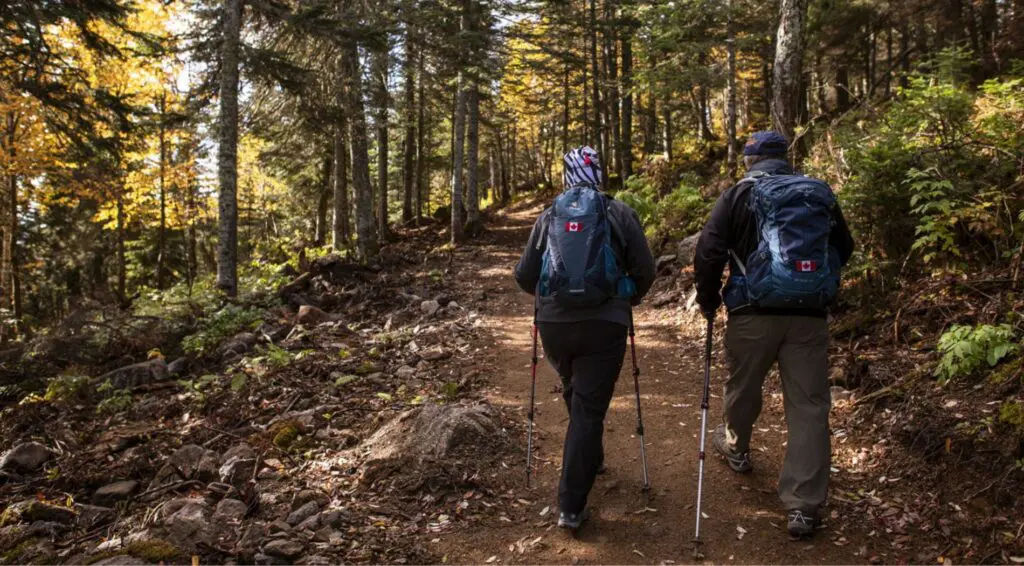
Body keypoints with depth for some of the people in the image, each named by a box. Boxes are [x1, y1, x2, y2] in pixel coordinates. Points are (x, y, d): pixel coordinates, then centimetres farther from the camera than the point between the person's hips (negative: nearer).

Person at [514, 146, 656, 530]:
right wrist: (628, 299, 22)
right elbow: (645, 270, 2)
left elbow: (524, 275, 8)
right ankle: (570, 507, 1)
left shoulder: (549, 216, 8)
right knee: (589, 409, 2)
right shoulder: (619, 213, 3)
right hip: (603, 324, -3)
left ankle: (590, 458, 47)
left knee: (575, 395, 27)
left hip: (553, 323, 3)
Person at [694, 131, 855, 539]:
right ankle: (803, 507, 2)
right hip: (809, 316, 2)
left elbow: (708, 252, -8)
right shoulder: (821, 193, 10)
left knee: (742, 387, 21)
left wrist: (708, 299, 5)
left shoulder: (739, 194, -1)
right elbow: (844, 250, 19)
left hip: (754, 313, -2)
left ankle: (736, 448, 47)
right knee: (808, 406, 3)